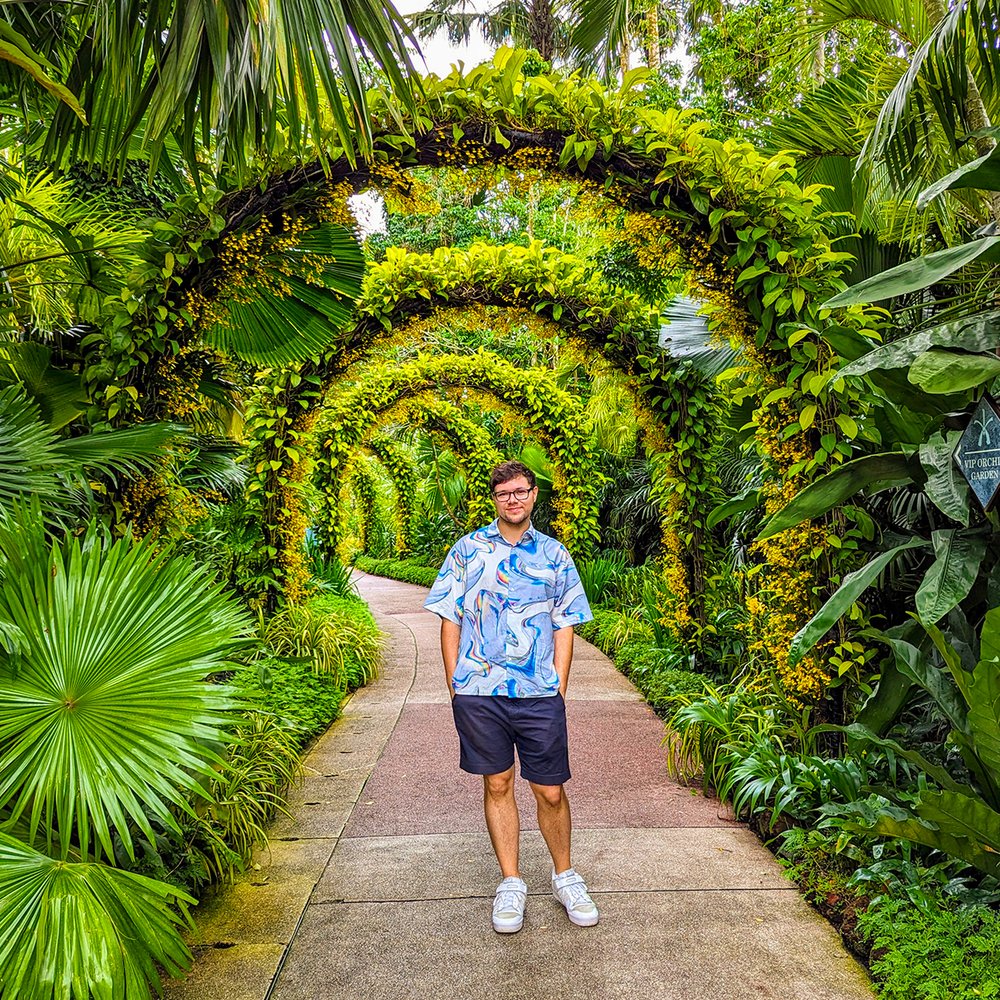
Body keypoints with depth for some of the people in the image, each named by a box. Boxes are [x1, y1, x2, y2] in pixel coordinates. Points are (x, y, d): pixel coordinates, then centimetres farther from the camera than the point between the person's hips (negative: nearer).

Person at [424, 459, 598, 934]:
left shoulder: (554, 554, 7)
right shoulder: (468, 549, 4)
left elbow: (564, 627, 8)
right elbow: (450, 620, 5)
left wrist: (560, 688, 0)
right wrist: (455, 685, 0)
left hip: (540, 696, 0)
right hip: (479, 693, 0)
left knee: (551, 792, 6)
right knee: (497, 786, 11)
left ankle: (565, 876, 30)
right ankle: (511, 883, 28)